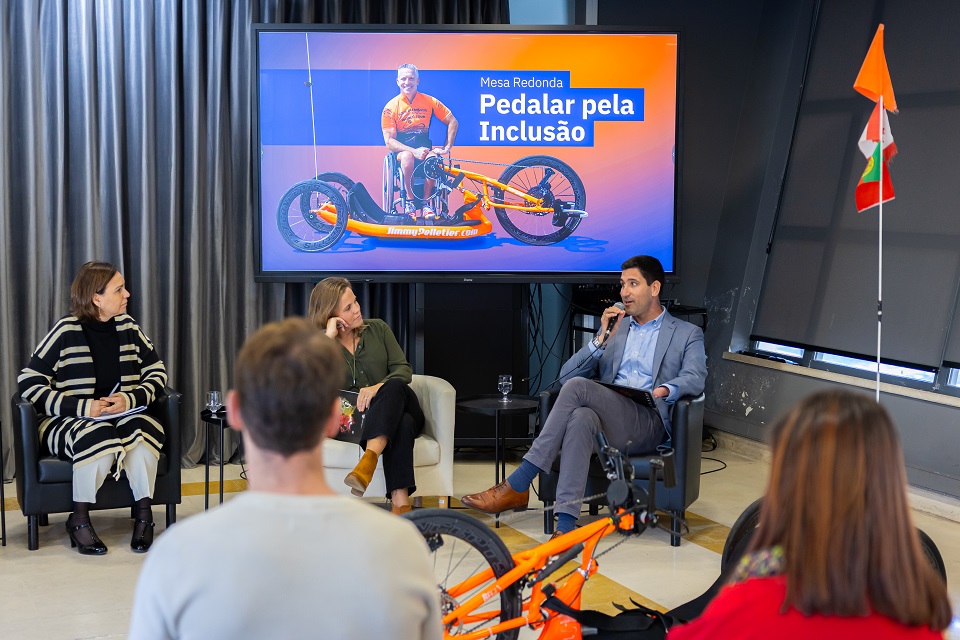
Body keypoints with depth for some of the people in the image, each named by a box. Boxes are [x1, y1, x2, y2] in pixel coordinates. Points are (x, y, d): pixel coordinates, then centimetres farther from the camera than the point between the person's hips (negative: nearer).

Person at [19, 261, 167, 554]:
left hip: (122, 417, 4)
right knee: (100, 436, -37)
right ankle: (79, 520, -18)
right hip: (66, 423, -3)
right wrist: (82, 407, -19)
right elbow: (29, 384, -10)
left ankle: (144, 516, -20)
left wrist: (131, 399, -10)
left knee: (142, 428, -31)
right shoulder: (67, 331, -8)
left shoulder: (127, 327, 5)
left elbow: (157, 373, 11)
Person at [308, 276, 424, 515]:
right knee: (401, 424, -38)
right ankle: (401, 506, -53)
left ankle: (368, 460, -55)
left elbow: (404, 370, 1)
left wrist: (378, 387, -21)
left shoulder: (377, 329, 12)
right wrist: (328, 338, -14)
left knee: (394, 387, -35)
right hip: (357, 422, -2)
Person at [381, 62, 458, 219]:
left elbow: (453, 122, 6)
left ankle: (426, 202, -18)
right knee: (407, 156, -38)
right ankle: (410, 200, -20)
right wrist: (414, 151, -23)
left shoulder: (429, 101, 1)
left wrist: (446, 148, -6)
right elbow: (389, 141, -9)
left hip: (424, 148, 1)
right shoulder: (391, 107, -4)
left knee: (433, 158, -34)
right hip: (403, 150, -1)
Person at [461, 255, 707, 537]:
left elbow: (695, 377, -3)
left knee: (578, 387, -30)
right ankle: (565, 527, -44)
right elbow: (566, 374, 17)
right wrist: (602, 339, 3)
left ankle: (516, 486, -31)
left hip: (649, 424, -3)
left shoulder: (687, 334, 17)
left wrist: (667, 389, -25)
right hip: (607, 423, 4)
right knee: (581, 417, -36)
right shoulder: (615, 326, 27)